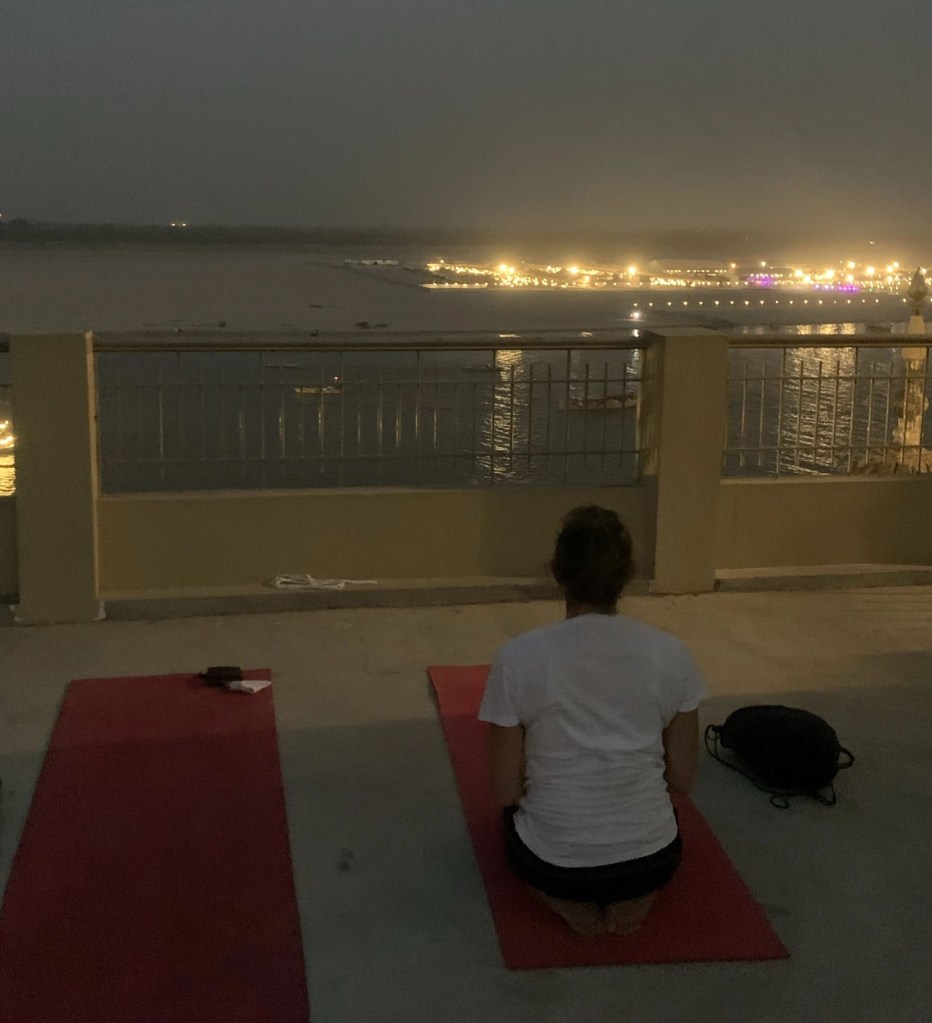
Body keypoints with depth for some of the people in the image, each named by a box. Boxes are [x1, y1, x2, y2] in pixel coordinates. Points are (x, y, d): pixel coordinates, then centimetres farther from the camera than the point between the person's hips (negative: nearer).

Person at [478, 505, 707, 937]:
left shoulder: (518, 658, -15)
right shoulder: (670, 654, -9)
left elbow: (505, 790, -8)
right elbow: (682, 779, 0)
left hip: (553, 862, -2)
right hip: (652, 859, 2)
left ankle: (568, 899, 8)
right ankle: (635, 894, 10)